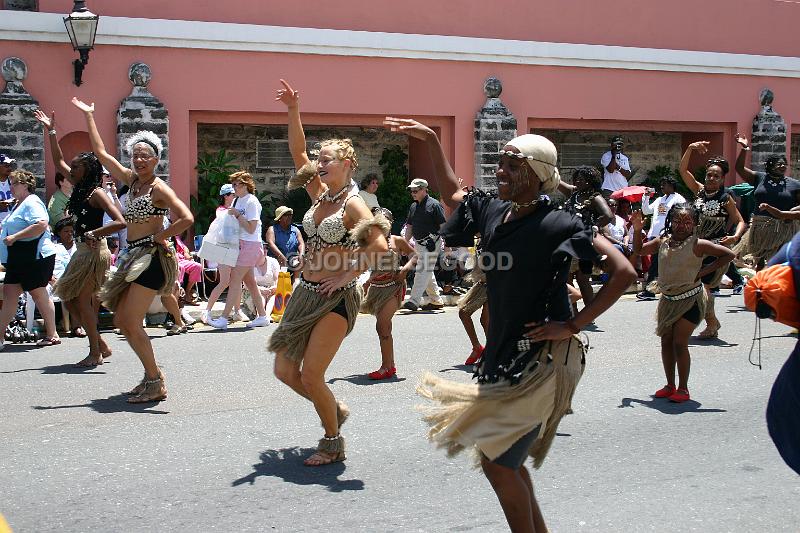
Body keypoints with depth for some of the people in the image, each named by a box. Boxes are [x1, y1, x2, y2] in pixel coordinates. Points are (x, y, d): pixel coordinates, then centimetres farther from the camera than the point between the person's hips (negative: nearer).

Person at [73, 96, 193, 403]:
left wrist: (160, 236, -14)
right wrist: (88, 116, 21)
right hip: (132, 257, 9)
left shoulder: (159, 188, -11)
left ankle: (155, 385, 0)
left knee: (131, 324, -10)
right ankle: (152, 374, 19)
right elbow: (100, 152, 17)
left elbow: (186, 218, -24)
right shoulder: (131, 180, 10)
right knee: (121, 320, 9)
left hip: (150, 257, -8)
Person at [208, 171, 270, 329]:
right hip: (241, 244, 9)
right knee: (249, 281, 10)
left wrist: (237, 215, -17)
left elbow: (251, 228, -17)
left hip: (251, 244, -9)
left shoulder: (251, 202, -12)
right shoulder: (237, 201, 13)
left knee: (235, 279, -11)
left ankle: (224, 318, -10)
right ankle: (262, 316, 17)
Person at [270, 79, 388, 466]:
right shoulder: (320, 194, 8)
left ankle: (333, 444, 14)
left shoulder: (353, 204, -13)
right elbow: (298, 153, 8)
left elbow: (380, 248, -24)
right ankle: (335, 411, 33)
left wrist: (345, 276, -18)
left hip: (336, 298, -8)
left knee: (310, 375, -8)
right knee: (284, 370, 10)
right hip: (306, 293, 8)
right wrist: (293, 113, -2)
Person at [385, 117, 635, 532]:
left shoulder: (556, 225, -17)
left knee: (496, 461, -3)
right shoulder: (493, 212, 4)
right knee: (501, 455, 16)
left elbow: (623, 272, -20)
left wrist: (573, 326, -20)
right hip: (503, 353, 8)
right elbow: (451, 194, 24)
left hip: (541, 361, -8)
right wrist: (430, 140, 17)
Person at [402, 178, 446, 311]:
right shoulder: (413, 207, 13)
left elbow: (443, 226, -12)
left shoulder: (434, 204, -10)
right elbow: (409, 227, 20)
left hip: (431, 243, -8)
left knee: (423, 271, -13)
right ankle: (437, 301, 24)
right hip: (418, 244, 8)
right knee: (427, 272, 14)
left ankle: (414, 301, -16)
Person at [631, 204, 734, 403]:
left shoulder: (697, 245, -13)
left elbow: (728, 254, -10)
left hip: (690, 300, -6)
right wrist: (637, 230, -1)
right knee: (666, 342, 10)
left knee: (679, 343, -7)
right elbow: (638, 250, 15)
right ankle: (670, 385, 23)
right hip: (668, 299, 6)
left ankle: (683, 388, 6)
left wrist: (704, 271, -13)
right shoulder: (662, 242, 2)